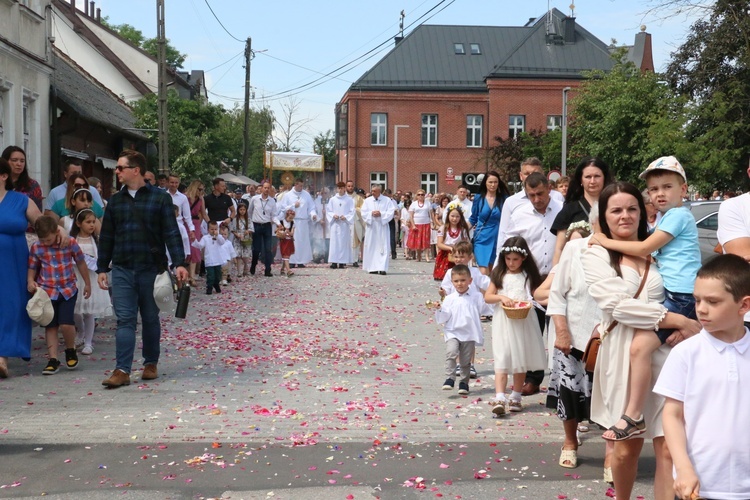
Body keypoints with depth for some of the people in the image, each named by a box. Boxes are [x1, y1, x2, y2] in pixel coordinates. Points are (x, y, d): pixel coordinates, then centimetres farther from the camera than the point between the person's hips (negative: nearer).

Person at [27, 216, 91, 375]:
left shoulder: (70, 243, -6)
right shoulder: (36, 248, -1)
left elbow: (81, 263, 5)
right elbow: (32, 268, 10)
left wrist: (87, 284, 12)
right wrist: (30, 281, -11)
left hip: (68, 290, -2)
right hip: (47, 292, 2)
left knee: (66, 324, -12)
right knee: (50, 326, 4)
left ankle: (71, 351, 15)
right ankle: (53, 360, 11)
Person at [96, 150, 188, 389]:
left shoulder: (160, 198, -1)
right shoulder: (115, 201, 10)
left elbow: (171, 233, -5)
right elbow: (106, 237, 13)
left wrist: (178, 263, -15)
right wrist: (102, 268, 10)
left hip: (151, 268, -2)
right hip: (122, 270, 2)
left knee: (150, 318, 10)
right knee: (125, 319, -3)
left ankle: (151, 364, 24)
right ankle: (122, 370, -4)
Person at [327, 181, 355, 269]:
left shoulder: (349, 199, 3)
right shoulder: (332, 199, 8)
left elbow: (352, 212, 1)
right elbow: (328, 211, 9)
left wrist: (345, 217, -15)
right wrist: (333, 215, -9)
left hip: (345, 224, -1)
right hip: (335, 224, 1)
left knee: (344, 242, -3)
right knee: (334, 242, -3)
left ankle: (342, 262, 0)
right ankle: (334, 262, -2)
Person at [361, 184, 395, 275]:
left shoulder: (387, 200, 3)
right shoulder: (367, 201, 9)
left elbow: (390, 213, -3)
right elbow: (363, 213, 3)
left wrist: (381, 214, -15)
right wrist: (371, 213, -13)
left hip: (382, 227, -2)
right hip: (371, 227, 2)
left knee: (383, 248, -6)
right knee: (371, 248, 2)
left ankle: (382, 268, -7)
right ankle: (372, 268, 8)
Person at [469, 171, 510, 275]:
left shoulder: (504, 199, 0)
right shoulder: (478, 199, 2)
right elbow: (473, 219, 12)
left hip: (498, 239, 1)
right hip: (482, 239, -1)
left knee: (492, 271, 10)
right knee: (484, 272, -10)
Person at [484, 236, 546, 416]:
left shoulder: (529, 276, 3)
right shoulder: (499, 274, 3)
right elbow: (487, 297, 1)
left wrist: (528, 303, -15)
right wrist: (501, 297, -18)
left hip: (524, 322, 1)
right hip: (503, 322, -1)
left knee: (521, 361, 10)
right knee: (502, 360, -8)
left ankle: (516, 397, 23)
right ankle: (499, 399, -15)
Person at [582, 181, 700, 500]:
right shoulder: (595, 256, 1)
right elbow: (619, 306, -13)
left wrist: (687, 326, -7)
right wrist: (679, 320, -15)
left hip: (665, 352, 2)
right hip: (623, 356, -2)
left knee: (669, 447, -4)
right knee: (628, 447, 10)